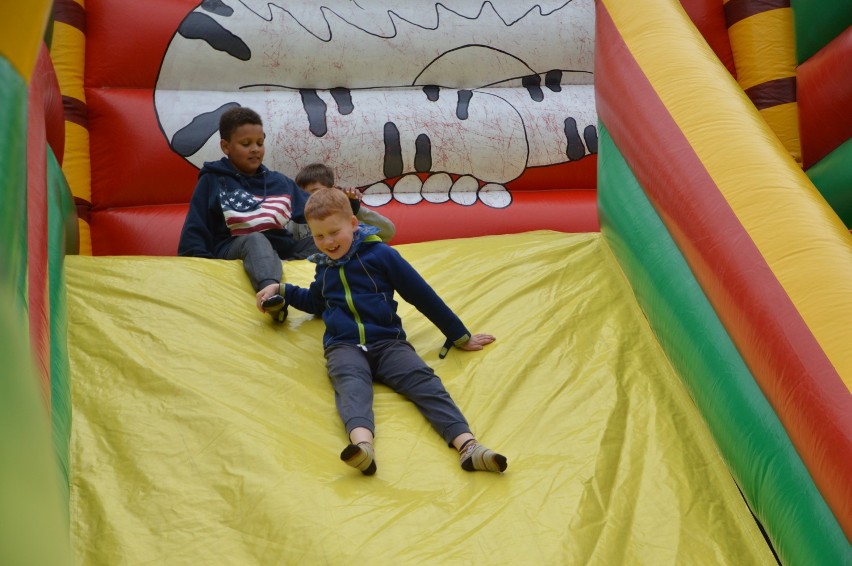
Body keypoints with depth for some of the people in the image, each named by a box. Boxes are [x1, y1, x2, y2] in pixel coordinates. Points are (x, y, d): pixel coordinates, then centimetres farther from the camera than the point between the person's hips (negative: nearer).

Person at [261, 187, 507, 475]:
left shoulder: (380, 254, 4)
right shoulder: (324, 268, 21)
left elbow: (422, 294, 7)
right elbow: (316, 302, 44)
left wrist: (460, 337, 10)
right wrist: (283, 291, 28)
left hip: (388, 342, -1)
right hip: (343, 346, 1)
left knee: (423, 380, -29)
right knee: (351, 383, -34)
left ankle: (467, 445, -49)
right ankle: (362, 445, -66)